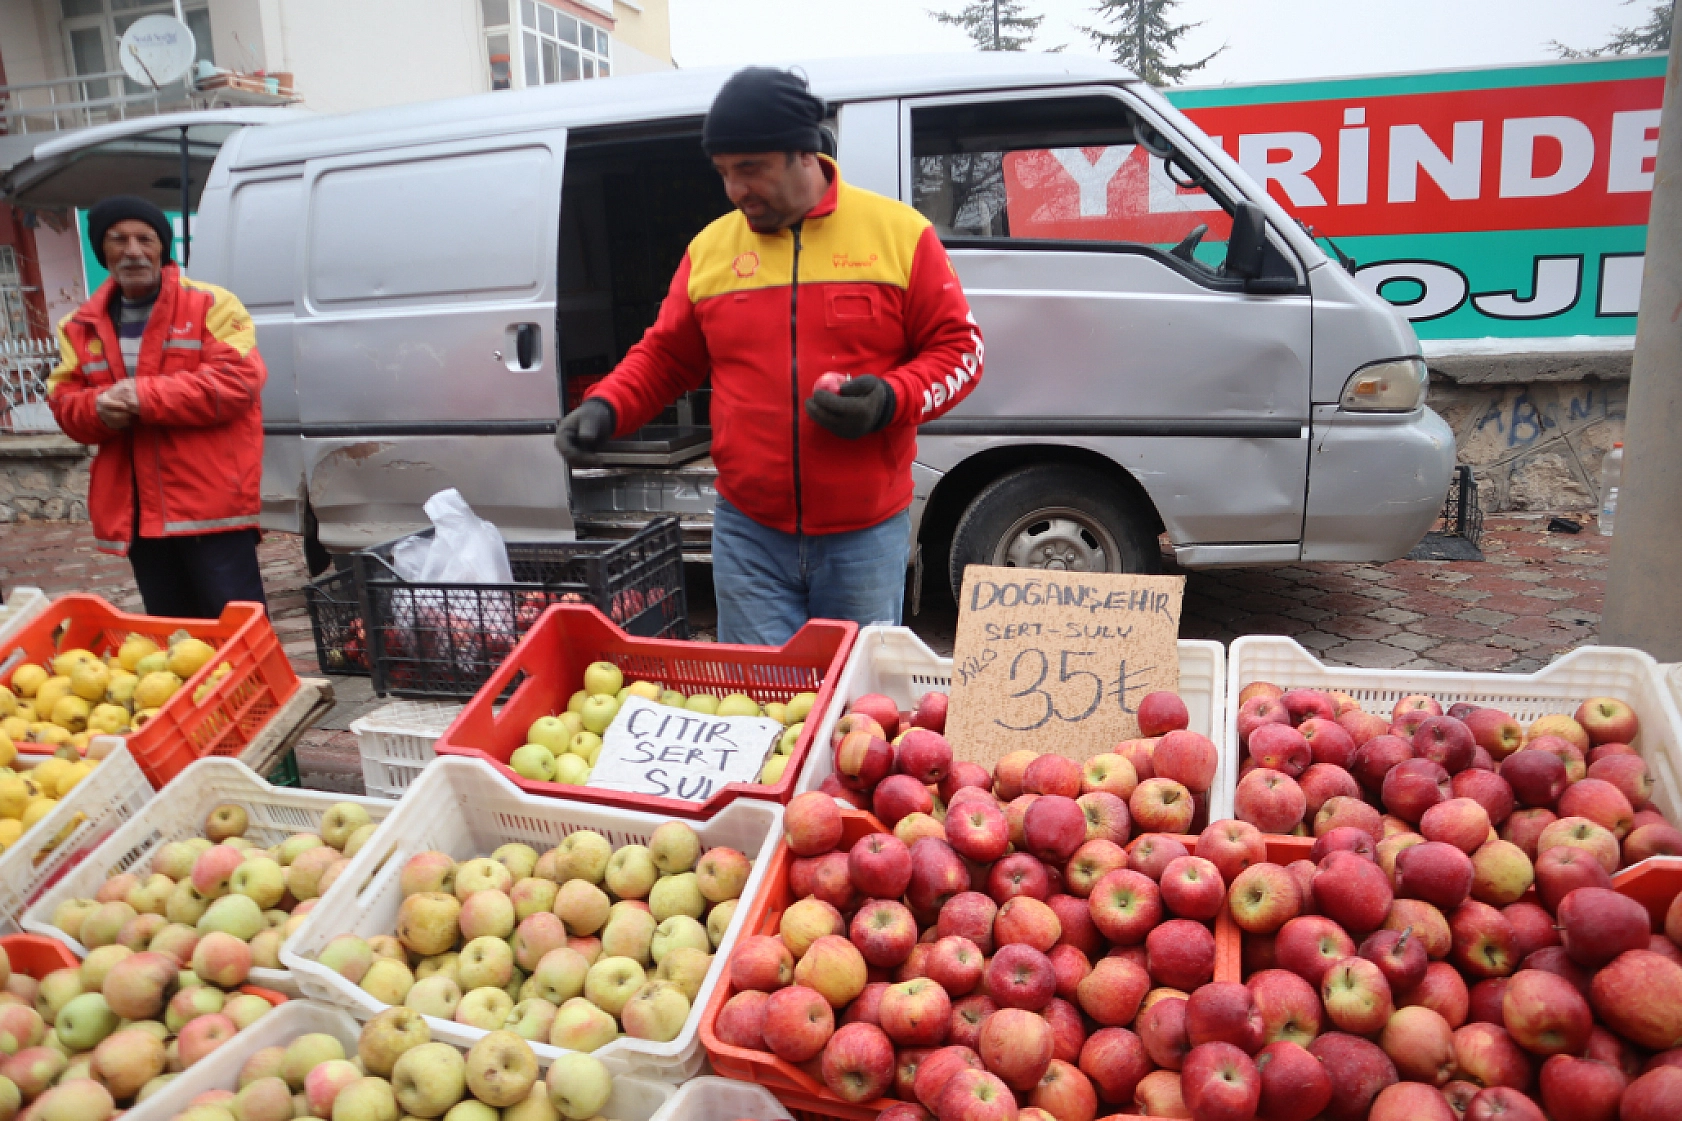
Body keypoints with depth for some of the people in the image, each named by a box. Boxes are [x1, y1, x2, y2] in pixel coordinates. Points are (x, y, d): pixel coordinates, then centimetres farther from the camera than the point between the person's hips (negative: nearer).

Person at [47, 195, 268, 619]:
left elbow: (236, 381, -14)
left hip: (210, 502, -5)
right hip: (135, 510, 6)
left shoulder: (211, 305, -3)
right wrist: (97, 410, -10)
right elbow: (64, 401, 14)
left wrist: (144, 396, -18)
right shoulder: (81, 326, 14)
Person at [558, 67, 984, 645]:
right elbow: (664, 356, 14)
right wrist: (605, 407, -3)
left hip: (866, 535, -1)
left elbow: (958, 347, 0)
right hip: (748, 533, 2)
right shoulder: (710, 248, 6)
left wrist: (892, 399, -17)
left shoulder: (899, 232, -2)